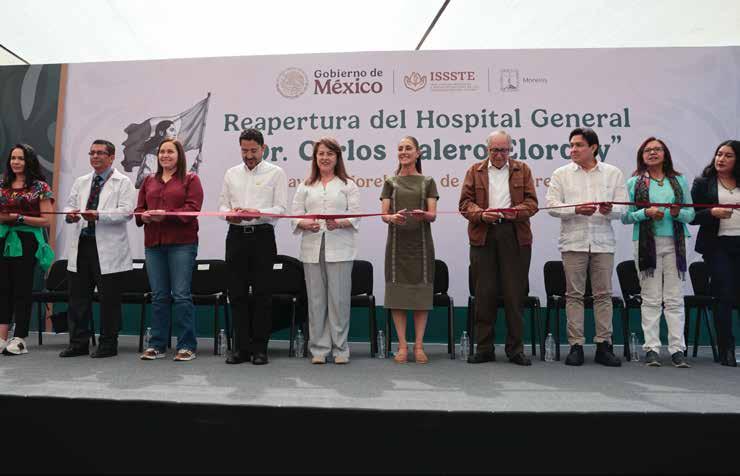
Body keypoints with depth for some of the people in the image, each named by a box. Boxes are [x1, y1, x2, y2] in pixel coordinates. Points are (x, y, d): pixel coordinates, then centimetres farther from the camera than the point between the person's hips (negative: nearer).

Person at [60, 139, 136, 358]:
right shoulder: (80, 182, 19)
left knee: (109, 298, 1)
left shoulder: (123, 182, 0)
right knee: (77, 296, 9)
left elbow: (126, 212, -12)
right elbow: (69, 205, 15)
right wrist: (69, 214, -9)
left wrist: (98, 215, -23)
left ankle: (108, 344, 12)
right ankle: (78, 343, 21)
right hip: (81, 244, 6)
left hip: (108, 248, -5)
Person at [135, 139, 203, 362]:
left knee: (181, 294, -5)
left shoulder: (190, 179, 5)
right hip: (153, 244, 5)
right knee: (158, 296, 9)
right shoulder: (149, 181, 20)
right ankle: (157, 345, 17)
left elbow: (192, 208, -8)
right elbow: (139, 209, 16)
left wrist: (166, 214, -18)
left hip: (182, 244, -5)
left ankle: (187, 345, 4)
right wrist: (144, 216, -7)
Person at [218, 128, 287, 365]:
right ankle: (241, 347, 14)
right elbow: (222, 203, 13)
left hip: (262, 236, -3)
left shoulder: (276, 173, 2)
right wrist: (229, 213, -10)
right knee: (237, 293, 5)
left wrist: (258, 212, -21)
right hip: (236, 236, 4)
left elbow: (281, 208, -5)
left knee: (262, 294, 0)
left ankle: (259, 348, 10)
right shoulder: (231, 173, 14)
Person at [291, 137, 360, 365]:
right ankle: (319, 348, 14)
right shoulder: (306, 186, 17)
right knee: (316, 299, 5)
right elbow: (295, 215, 8)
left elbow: (355, 215, 0)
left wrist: (339, 223, -20)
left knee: (339, 299, -2)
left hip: (339, 249, -2)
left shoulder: (348, 184, 10)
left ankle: (340, 348, 9)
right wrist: (306, 224, -13)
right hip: (312, 248, 3)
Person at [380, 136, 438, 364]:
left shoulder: (427, 182, 9)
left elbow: (433, 215, 0)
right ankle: (402, 346, 8)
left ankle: (418, 346, 8)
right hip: (397, 242, 1)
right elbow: (383, 214, 3)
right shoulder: (390, 182, 11)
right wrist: (393, 218, -20)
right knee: (397, 293, -1)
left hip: (421, 242, 0)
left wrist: (422, 214, -23)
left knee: (421, 293, 0)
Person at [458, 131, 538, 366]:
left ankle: (515, 349, 11)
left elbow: (532, 202, 6)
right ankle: (484, 348, 12)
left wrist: (516, 211, -14)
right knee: (484, 293, 2)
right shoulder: (475, 171, 13)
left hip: (515, 236, 0)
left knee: (515, 293, 1)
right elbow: (465, 203, 6)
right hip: (483, 235, 0)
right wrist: (481, 214, -13)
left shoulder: (523, 170, 14)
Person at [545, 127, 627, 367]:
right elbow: (552, 205, -2)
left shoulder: (613, 173, 10)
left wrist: (610, 210, -17)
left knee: (603, 294, 4)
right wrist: (576, 209, -16)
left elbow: (622, 208, 5)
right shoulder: (561, 174, 8)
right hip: (573, 241, -1)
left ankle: (604, 345, 12)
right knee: (574, 294, 2)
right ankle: (576, 345, 8)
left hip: (603, 242, 1)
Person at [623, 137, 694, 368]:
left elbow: (691, 213, 11)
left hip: (674, 243, 1)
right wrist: (646, 213, -13)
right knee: (650, 299, 0)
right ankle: (651, 349, 4)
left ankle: (677, 349, 5)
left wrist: (678, 213, -10)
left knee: (675, 298, 1)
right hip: (646, 243, -1)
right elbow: (625, 216, 3)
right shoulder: (634, 182, 8)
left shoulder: (679, 180, 13)